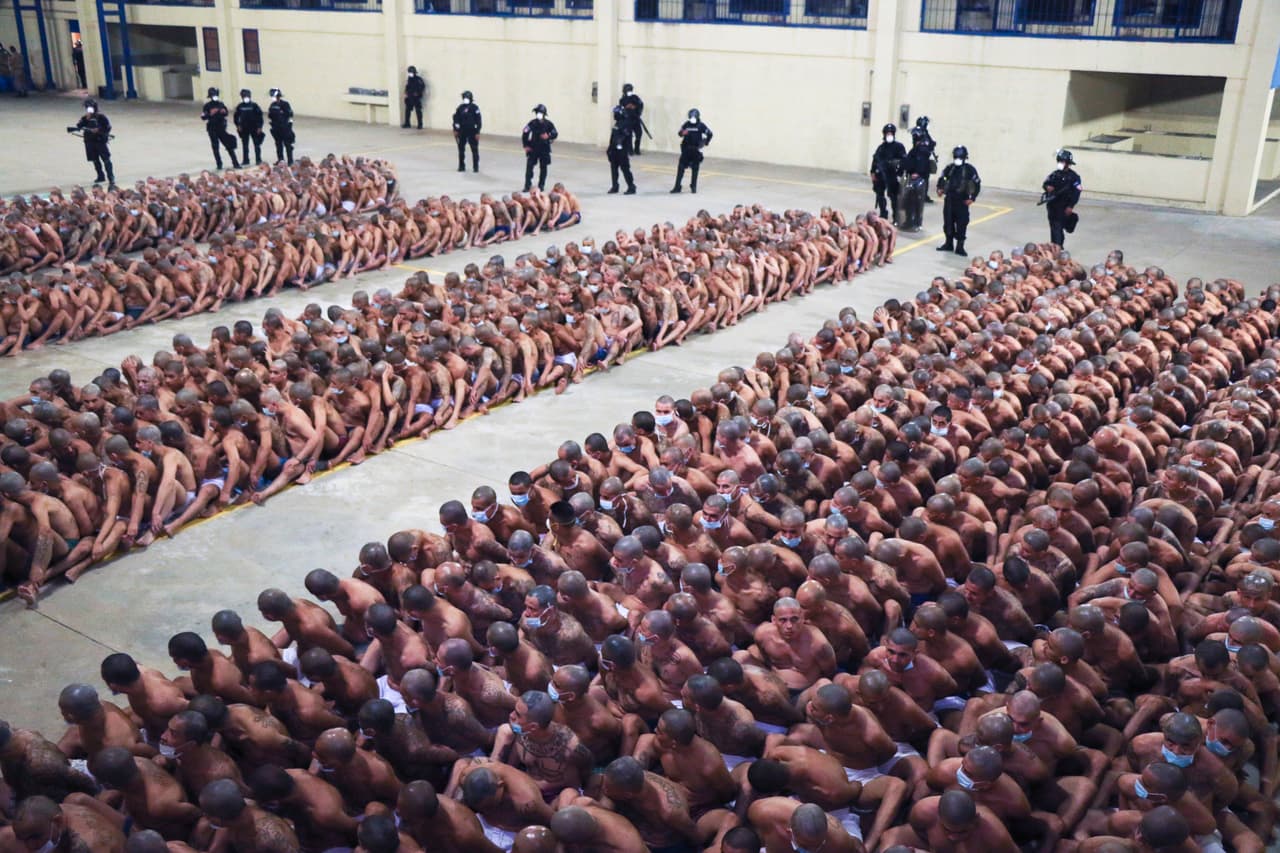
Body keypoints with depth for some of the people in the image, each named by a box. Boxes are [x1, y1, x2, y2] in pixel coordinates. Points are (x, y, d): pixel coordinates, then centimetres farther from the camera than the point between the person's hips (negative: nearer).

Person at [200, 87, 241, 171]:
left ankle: (235, 163, 2)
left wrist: (224, 112, -9)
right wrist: (211, 114, -24)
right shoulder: (207, 105, -4)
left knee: (229, 145, -2)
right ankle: (219, 164, 13)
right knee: (215, 146, 4)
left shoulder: (220, 103, 5)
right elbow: (203, 116, -9)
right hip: (212, 128, -2)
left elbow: (227, 113, 14)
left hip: (221, 127, 2)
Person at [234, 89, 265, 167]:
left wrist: (259, 127, -9)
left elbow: (259, 116, -6)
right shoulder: (240, 106, 2)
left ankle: (258, 160, 8)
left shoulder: (254, 106, -6)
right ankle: (245, 160, 16)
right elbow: (236, 116, 11)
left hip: (254, 128, -3)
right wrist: (238, 125, 3)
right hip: (244, 128, 3)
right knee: (244, 145, 8)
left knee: (257, 144, 0)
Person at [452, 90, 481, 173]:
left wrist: (477, 132, -11)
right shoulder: (460, 108, 5)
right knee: (461, 149, 7)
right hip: (462, 132, 4)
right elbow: (456, 119, 8)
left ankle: (476, 167, 5)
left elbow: (478, 121, -7)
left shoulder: (474, 108, -6)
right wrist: (455, 130, 1)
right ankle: (461, 166, 17)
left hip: (472, 132, -4)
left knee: (475, 149, -3)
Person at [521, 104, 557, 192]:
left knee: (543, 167, 9)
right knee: (529, 166, -6)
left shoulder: (548, 124, -7)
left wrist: (548, 136, -19)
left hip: (544, 149, 1)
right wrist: (526, 146, -4)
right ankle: (527, 186, -1)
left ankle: (541, 185, 22)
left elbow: (555, 133, 1)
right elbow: (524, 134, -1)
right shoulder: (532, 123, -8)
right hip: (533, 148, -1)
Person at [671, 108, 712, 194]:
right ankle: (677, 187, 3)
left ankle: (693, 186, 19)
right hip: (686, 149, 2)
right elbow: (680, 133, 7)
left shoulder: (701, 125, -5)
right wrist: (682, 133, -14)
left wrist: (706, 143, -2)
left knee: (695, 168, 6)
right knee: (681, 167, -2)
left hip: (696, 149, -2)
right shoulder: (686, 124, 1)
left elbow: (709, 133, -1)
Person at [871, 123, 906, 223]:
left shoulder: (898, 146, -1)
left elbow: (904, 160, -6)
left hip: (892, 176, -5)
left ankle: (896, 217, -1)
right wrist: (873, 172, 7)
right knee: (880, 194, 11)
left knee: (893, 196, -7)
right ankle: (883, 214, 25)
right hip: (880, 175, 6)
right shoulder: (881, 147, 13)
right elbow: (875, 159, 14)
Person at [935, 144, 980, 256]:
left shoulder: (970, 169, -6)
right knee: (948, 222, 10)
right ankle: (949, 244, 25)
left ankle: (960, 247, 3)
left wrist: (972, 198, -9)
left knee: (962, 224, -4)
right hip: (949, 199, 4)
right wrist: (940, 188, 0)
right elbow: (941, 178, 18)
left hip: (962, 201, -4)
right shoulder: (950, 167, 4)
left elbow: (977, 184, -2)